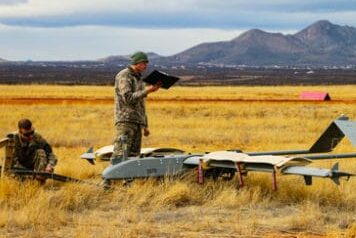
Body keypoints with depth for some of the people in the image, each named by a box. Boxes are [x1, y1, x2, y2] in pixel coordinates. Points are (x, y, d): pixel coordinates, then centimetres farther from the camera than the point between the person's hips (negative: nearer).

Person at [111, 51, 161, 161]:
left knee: (134, 155, 3)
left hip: (137, 122, 9)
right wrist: (147, 90, -20)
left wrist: (145, 125, 23)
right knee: (120, 155, -14)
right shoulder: (124, 76, -5)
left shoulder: (139, 78, 23)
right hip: (125, 120, -9)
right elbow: (128, 98, -17)